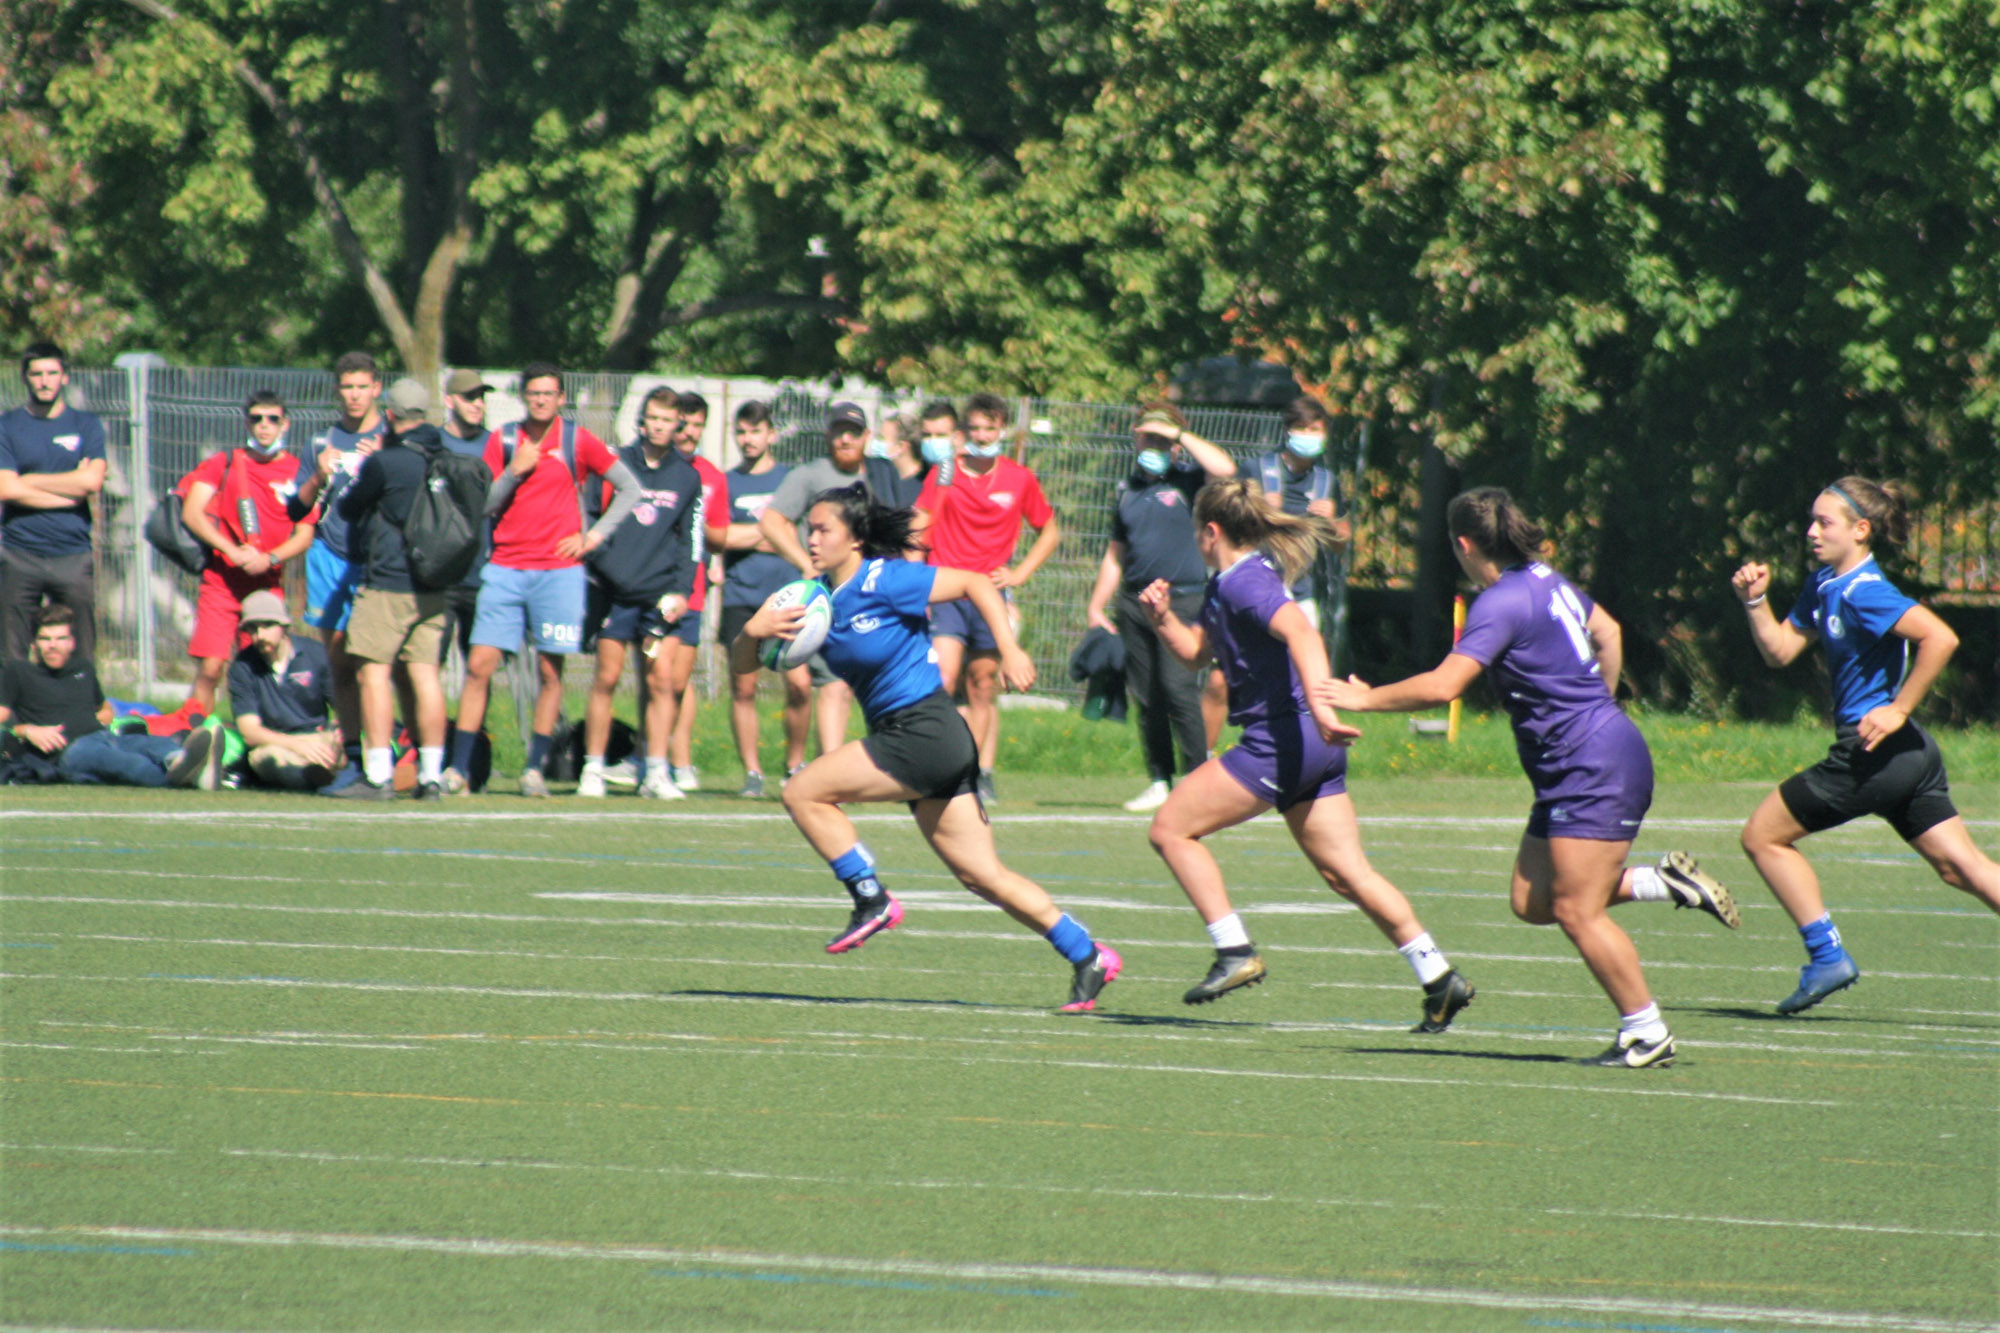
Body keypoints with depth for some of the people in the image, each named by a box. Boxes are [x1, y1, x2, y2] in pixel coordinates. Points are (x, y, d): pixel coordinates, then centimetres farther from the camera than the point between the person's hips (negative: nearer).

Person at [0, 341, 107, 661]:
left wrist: (29, 481, -2)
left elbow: (92, 480, -5)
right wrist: (71, 490, -5)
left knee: (79, 656, -3)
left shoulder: (86, 425, 10)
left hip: (73, 554, 1)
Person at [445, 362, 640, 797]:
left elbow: (630, 488, 5)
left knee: (550, 671, -2)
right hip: (506, 569, 2)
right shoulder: (502, 440, 7)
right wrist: (513, 473, -11)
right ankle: (458, 769, -1)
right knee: (479, 666, -4)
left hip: (558, 571, -1)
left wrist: (594, 536, -1)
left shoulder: (577, 441, 2)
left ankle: (535, 769, 6)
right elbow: (484, 506, 5)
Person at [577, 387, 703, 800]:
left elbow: (691, 538, 12)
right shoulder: (616, 465, 5)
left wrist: (681, 590, 0)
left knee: (663, 679, -7)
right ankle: (592, 770, 7)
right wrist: (597, 568, -5)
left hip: (661, 593, 1)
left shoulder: (687, 476, 10)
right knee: (607, 677, 0)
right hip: (614, 591, -1)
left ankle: (657, 772, -5)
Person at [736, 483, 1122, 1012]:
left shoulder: (883, 581, -10)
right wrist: (753, 630, -9)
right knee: (983, 875, 7)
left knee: (804, 793, -10)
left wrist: (1010, 651, -19)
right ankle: (1088, 957, 11)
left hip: (926, 735, -9)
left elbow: (976, 584, -10)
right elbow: (742, 662, 13)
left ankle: (872, 902, -2)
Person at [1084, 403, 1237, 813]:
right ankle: (1159, 782, 10)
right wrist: (1096, 607, 19)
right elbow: (1116, 553, 23)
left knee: (1178, 687, -15)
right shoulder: (1129, 489, 17)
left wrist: (1180, 434, -12)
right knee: (1145, 696, 4)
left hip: (1183, 599, -5)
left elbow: (1224, 468, -21)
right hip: (1135, 602, 5)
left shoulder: (1189, 481, 1)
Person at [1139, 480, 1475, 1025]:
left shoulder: (1246, 581, -14)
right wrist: (1163, 618, 9)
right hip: (1314, 750, 10)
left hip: (1283, 739, -10)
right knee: (1347, 874, 9)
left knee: (1172, 827, -3)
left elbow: (1301, 632, -31)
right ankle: (1438, 976, 5)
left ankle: (1236, 953, -6)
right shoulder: (1224, 585, 17)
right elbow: (1196, 651, 29)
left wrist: (1318, 703, -44)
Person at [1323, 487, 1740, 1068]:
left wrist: (1367, 698, -12)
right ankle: (1666, 881, 13)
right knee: (1533, 902, 9)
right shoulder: (1546, 580, 11)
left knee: (1576, 910, -8)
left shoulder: (1503, 602, -17)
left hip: (1595, 769, -10)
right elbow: (1607, 631, 28)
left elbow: (1442, 686, -25)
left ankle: (1647, 1034, -1)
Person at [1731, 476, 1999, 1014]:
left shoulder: (1864, 592, -16)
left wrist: (1898, 710, -22)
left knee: (1764, 835, 4)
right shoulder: (1824, 586, 12)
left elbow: (1940, 638, -27)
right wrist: (1756, 601, 3)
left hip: (1873, 750, -9)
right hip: (1909, 753, 9)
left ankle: (1827, 958, 5)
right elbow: (1781, 649, 18)